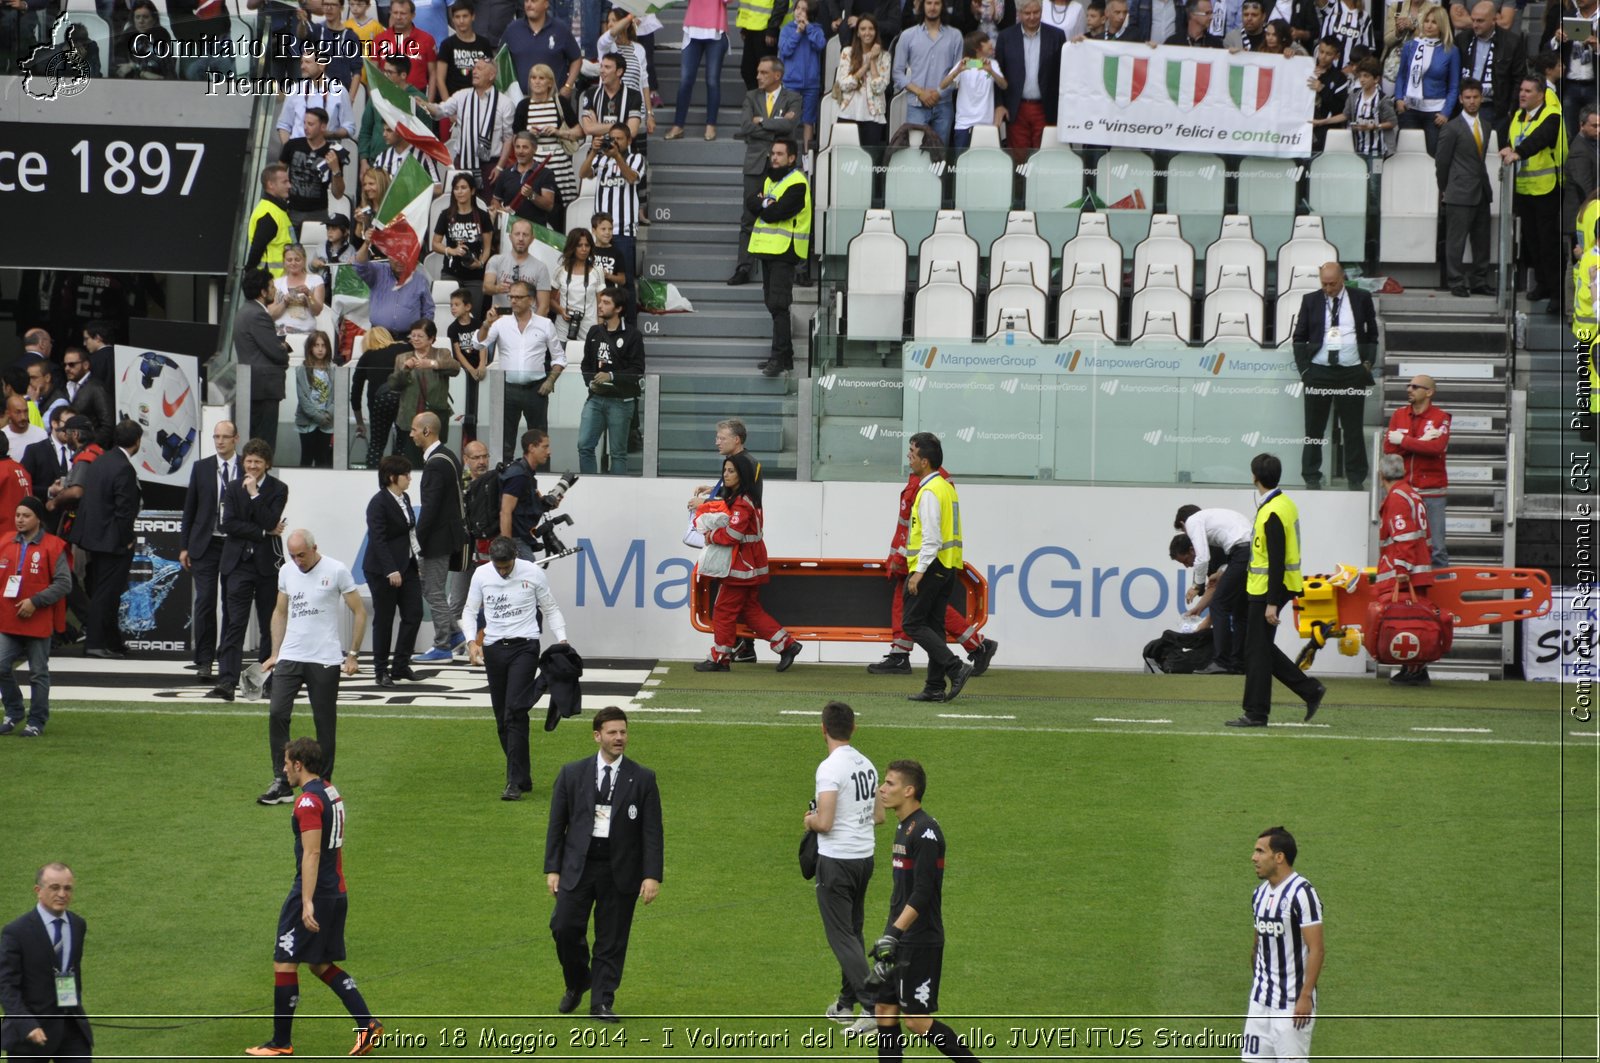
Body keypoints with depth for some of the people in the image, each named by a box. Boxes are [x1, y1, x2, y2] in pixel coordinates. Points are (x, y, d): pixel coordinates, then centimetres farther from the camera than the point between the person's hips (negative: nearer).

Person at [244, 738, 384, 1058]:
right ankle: (367, 1023, 5)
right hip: (337, 892, 9)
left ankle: (281, 1043, 7)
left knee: (284, 964, 0)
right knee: (322, 965, 16)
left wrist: (307, 904, -27)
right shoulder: (332, 792, 12)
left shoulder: (309, 801, -17)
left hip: (313, 893, -9)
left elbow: (312, 854, -23)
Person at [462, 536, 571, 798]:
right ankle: (522, 774, 22)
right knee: (502, 717, 7)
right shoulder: (481, 574, 2)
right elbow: (469, 611, 9)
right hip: (493, 648, 4)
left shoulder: (533, 573, -4)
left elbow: (550, 609, 6)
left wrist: (562, 640, -7)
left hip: (524, 646, -4)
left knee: (515, 711, -16)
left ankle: (516, 782, -18)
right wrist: (472, 642, -7)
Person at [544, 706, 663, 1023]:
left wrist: (652, 875, -7)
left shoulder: (643, 779, 2)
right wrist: (552, 868, 2)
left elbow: (652, 831, 1)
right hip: (578, 866, 1)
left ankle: (601, 1003, 10)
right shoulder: (572, 774, 5)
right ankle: (577, 983, 19)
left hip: (621, 871, -1)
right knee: (564, 927, -8)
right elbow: (556, 824, 8)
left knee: (611, 940, 1)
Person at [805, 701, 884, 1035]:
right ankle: (847, 1005, 25)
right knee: (853, 931, 18)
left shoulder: (830, 768, -19)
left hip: (837, 859, -8)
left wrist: (811, 820, -1)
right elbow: (879, 815, 15)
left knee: (842, 936, -4)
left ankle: (872, 1005, -13)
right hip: (865, 857, 8)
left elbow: (824, 823, -22)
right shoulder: (867, 765, 7)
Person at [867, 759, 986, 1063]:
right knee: (885, 1011, 7)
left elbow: (922, 893, -23)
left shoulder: (925, 831, -17)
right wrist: (888, 937, 22)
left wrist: (894, 934, -28)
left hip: (920, 942, -10)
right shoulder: (903, 827, 13)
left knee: (917, 1020, -6)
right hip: (899, 938, 10)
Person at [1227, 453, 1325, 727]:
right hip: (1268, 589, 10)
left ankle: (1256, 713, 3)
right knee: (1262, 648, 15)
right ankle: (1309, 690, 16)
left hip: (1268, 590, -10)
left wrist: (1272, 603, -23)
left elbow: (1276, 561, -23)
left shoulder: (1272, 514, -20)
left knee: (1257, 651, -2)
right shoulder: (1285, 504, 11)